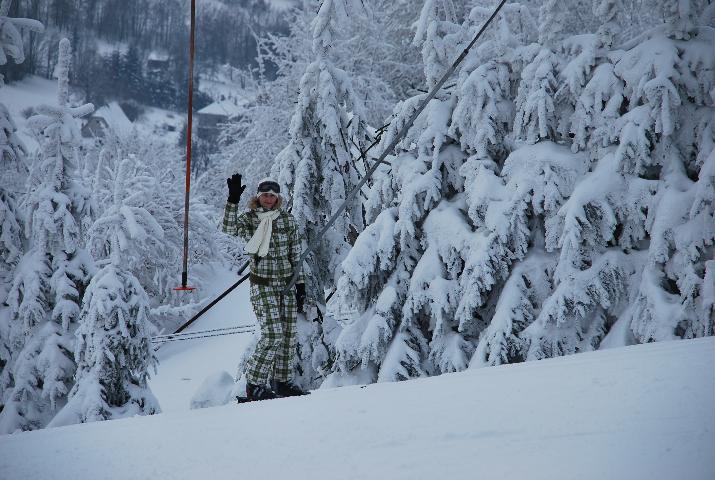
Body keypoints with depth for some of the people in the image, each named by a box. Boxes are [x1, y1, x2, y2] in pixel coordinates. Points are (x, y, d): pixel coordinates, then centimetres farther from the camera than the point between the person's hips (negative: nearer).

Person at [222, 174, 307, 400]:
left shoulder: (288, 220, 6)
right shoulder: (248, 219, -2)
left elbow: (295, 255, 10)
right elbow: (229, 228, -24)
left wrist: (300, 284, 7)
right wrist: (233, 200, -34)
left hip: (287, 284, 4)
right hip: (263, 286, -4)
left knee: (288, 335, 5)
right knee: (273, 335, -15)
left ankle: (281, 381, 20)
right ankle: (254, 384, -6)